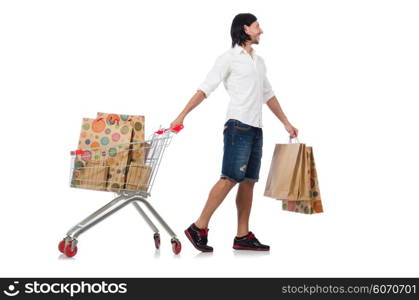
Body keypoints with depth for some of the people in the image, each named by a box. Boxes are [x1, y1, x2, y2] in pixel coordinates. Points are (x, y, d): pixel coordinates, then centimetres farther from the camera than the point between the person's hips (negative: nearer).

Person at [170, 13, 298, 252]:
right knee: (230, 178, -15)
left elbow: (269, 95, 27)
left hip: (256, 129, 7)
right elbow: (205, 89, -8)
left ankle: (243, 236, 8)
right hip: (238, 126, -7)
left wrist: (286, 123, 25)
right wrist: (182, 115, -16)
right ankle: (199, 228, -10)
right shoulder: (229, 58, -1)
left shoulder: (259, 61, 21)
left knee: (248, 181, 5)